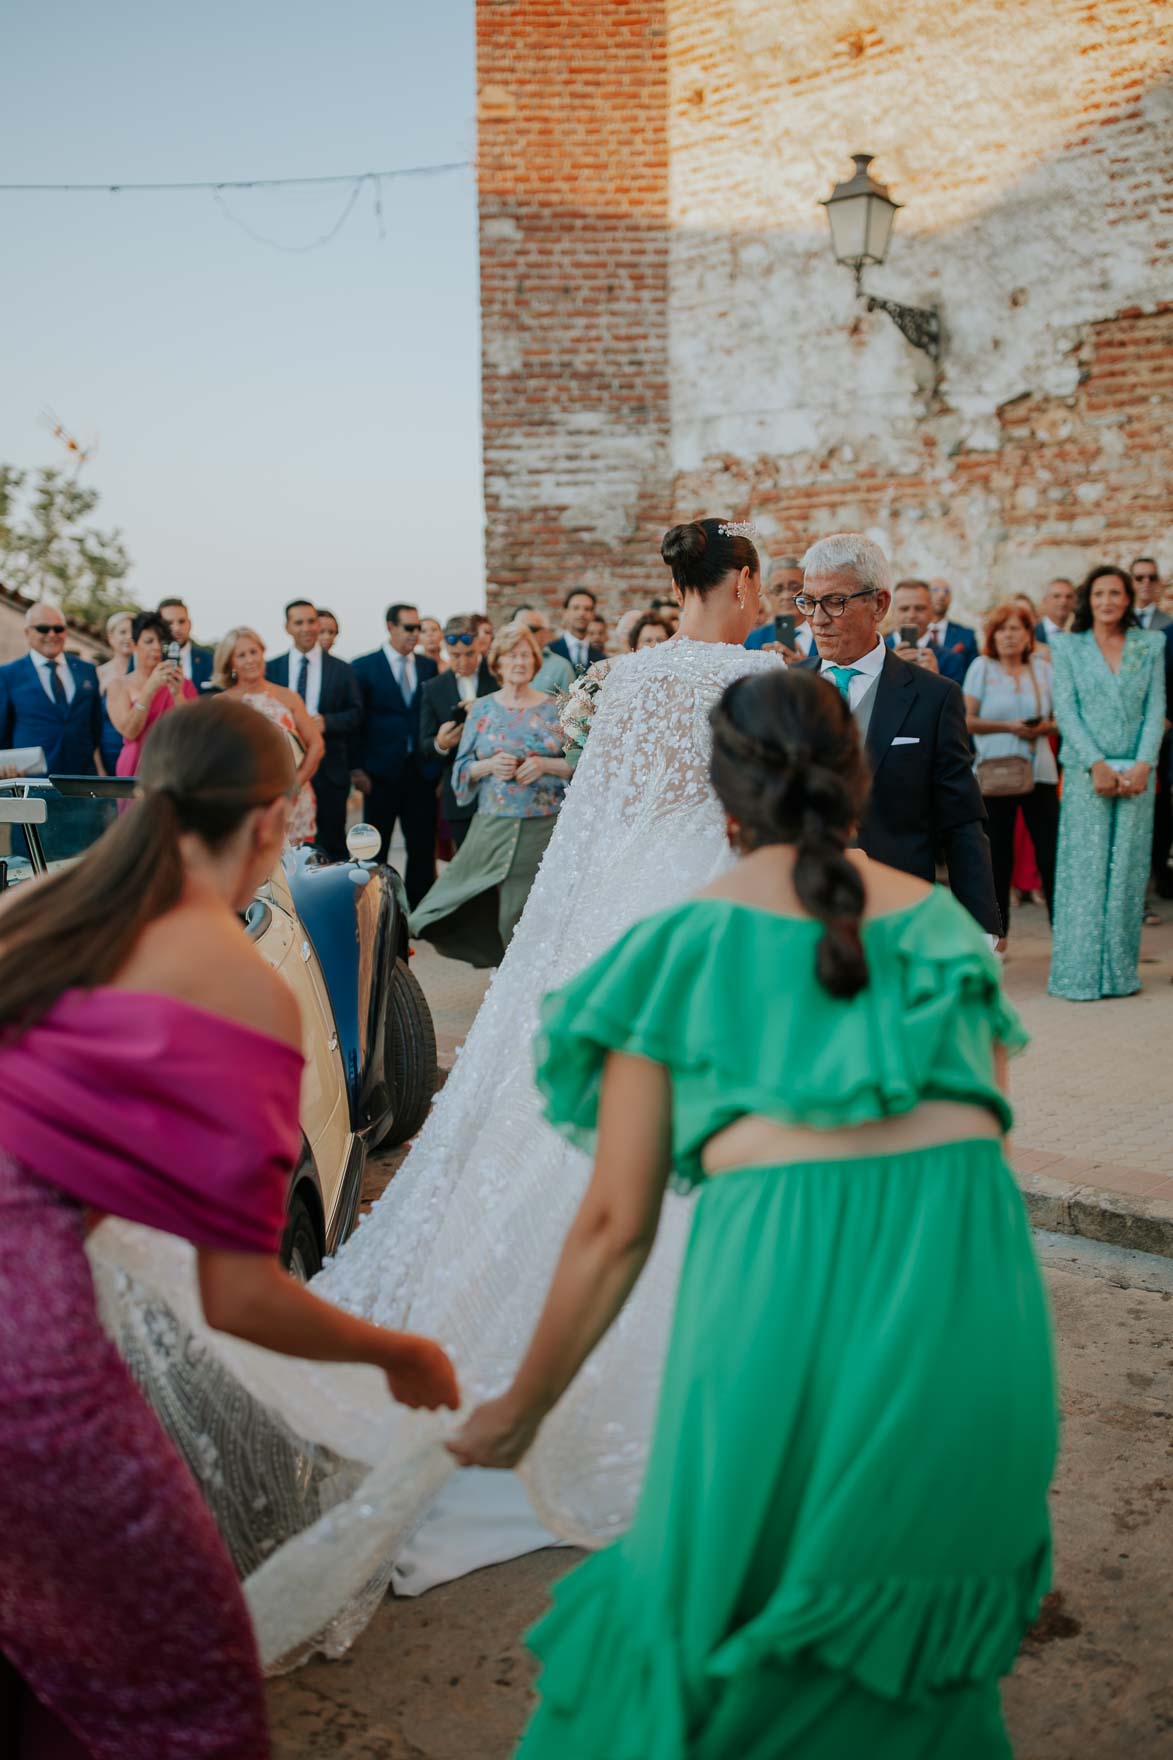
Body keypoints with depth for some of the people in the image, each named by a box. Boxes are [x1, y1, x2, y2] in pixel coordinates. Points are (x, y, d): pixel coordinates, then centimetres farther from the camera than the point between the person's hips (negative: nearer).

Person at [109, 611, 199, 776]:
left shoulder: (183, 684, 4)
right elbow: (129, 732, -12)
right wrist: (150, 688, -20)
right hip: (135, 767, -1)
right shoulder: (119, 685, 2)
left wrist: (177, 695, -21)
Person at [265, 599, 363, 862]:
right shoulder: (272, 669, 6)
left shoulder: (341, 670, 5)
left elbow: (356, 714, 3)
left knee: (331, 845, 4)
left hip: (329, 769, 0)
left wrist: (326, 721, -14)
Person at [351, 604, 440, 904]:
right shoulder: (365, 667, -1)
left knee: (423, 846, 4)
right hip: (381, 770, -3)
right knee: (375, 847, 5)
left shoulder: (429, 666, 9)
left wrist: (439, 763, 3)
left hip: (422, 770, 3)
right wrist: (357, 768, -7)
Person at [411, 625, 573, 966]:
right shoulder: (481, 710, 7)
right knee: (486, 907, -2)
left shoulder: (555, 709, 3)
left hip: (545, 826, -1)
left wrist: (545, 765, -15)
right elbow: (462, 768, 7)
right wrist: (488, 765, -12)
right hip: (494, 826, 1)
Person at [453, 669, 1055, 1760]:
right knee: (923, 1644, 25)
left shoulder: (681, 941, 9)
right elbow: (983, 1127, 17)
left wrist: (523, 1409, 20)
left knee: (707, 1629, 19)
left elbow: (617, 1225, 8)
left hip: (783, 1271, -3)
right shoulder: (943, 921, 18)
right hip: (974, 1281, 4)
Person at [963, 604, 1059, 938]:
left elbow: (1060, 717, 15)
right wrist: (1009, 727, -13)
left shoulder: (1042, 670, 10)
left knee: (1050, 851, -3)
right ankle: (996, 931, 14)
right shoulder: (982, 667, 2)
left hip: (1039, 771, 2)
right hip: (995, 772, -2)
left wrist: (1046, 727, -7)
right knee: (997, 855, 4)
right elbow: (967, 720, -4)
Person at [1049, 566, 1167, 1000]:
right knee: (1084, 868, -4)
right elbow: (1065, 711, -2)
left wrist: (1143, 765, -9)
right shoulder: (1068, 648, 5)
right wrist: (1097, 765, -12)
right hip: (1086, 771, -1)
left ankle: (1120, 971, 9)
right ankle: (1078, 972, 1)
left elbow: (1156, 709, 4)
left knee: (1127, 870, 2)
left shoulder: (1151, 645, 9)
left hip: (1136, 773, 2)